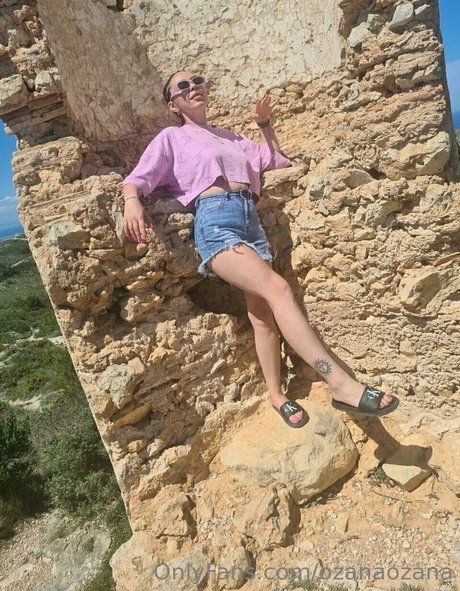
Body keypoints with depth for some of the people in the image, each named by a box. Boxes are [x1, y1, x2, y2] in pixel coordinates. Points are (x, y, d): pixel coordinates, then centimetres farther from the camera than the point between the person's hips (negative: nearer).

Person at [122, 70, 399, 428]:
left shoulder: (232, 138, 32)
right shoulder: (171, 138, 19)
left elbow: (276, 160, 37)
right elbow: (137, 179, 7)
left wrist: (264, 124, 26)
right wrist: (132, 202, -15)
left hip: (251, 218, 6)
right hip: (215, 219, -6)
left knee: (263, 312, -1)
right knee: (278, 289, -25)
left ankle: (276, 395, 11)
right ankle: (341, 383, -27)